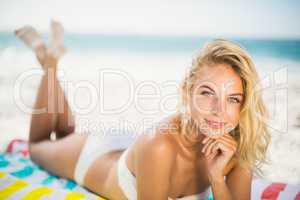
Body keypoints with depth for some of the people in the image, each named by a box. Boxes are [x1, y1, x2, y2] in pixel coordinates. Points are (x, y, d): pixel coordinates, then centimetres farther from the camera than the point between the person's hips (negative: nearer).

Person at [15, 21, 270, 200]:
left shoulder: (237, 148, -30)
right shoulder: (159, 144, -46)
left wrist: (217, 179, -42)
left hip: (129, 150, 4)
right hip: (93, 157, -4)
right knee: (38, 145, 32)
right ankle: (49, 61, 35)